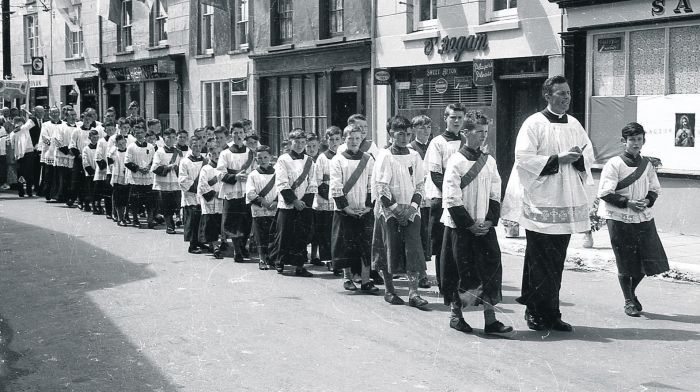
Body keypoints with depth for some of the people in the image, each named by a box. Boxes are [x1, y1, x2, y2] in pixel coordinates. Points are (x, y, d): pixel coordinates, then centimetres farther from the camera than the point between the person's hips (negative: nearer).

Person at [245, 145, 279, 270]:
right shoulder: (253, 175, 6)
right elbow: (250, 193, -4)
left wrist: (276, 202, -12)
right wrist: (263, 202, -14)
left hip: (275, 210, 1)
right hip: (259, 211, -1)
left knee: (273, 237, 0)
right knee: (261, 237, 1)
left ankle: (271, 259, 10)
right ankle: (262, 260, 10)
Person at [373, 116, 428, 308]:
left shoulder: (414, 156, 9)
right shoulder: (385, 157, -4)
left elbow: (420, 185, 9)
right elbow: (381, 188, -8)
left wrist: (413, 206, -5)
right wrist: (396, 208, -14)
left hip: (411, 211, 3)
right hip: (389, 211, -3)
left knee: (413, 250, -7)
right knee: (391, 249, 2)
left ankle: (413, 293, -7)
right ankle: (389, 291, 16)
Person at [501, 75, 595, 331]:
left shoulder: (575, 125, 14)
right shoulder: (534, 124, -4)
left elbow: (589, 156, 17)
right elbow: (523, 158, -13)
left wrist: (578, 158, -6)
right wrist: (558, 159, -17)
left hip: (567, 202, 6)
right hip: (539, 202, -6)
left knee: (556, 260, 8)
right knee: (541, 261, -3)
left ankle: (549, 313, 16)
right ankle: (539, 312, 6)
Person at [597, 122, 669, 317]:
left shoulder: (647, 165, 7)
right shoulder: (614, 164, -8)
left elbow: (655, 189, 14)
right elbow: (605, 193, -10)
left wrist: (647, 201, -8)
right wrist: (628, 202, -18)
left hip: (644, 218, 4)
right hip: (620, 219, -4)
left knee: (650, 259, 2)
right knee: (625, 263, 3)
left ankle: (632, 292, 28)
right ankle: (629, 302, 20)